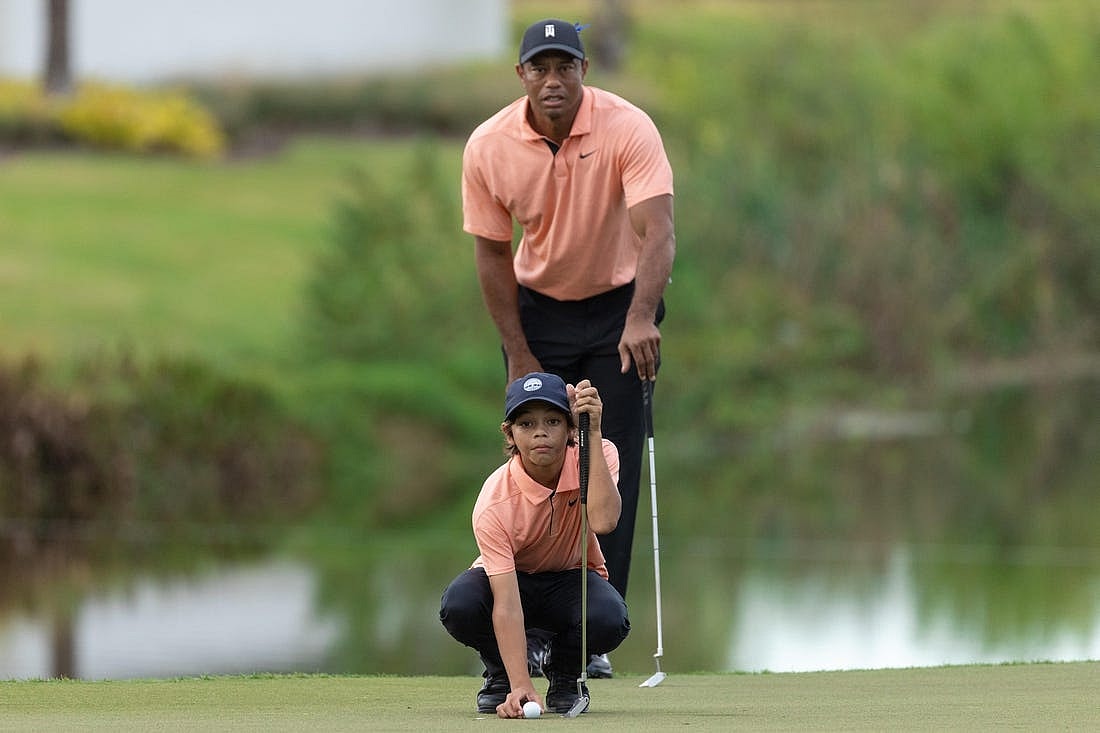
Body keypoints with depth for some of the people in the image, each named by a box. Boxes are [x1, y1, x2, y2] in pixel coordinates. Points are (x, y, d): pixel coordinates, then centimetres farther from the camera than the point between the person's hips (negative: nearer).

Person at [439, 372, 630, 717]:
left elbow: (603, 520, -43)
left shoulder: (597, 455, -22)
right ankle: (501, 674, -1)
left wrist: (593, 433, -44)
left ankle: (565, 673, 2)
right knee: (458, 605, -36)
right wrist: (521, 686, -47)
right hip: (513, 580, -1)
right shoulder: (494, 504, -30)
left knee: (609, 619, -36)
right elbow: (506, 604, -36)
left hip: (573, 579, 1)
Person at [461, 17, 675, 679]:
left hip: (623, 306, -2)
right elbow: (493, 254, -4)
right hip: (538, 309, 2)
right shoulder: (489, 148, -14)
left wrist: (642, 318, -48)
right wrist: (519, 356, -6)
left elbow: (658, 231, -33)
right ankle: (535, 633, 5)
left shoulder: (628, 129, -23)